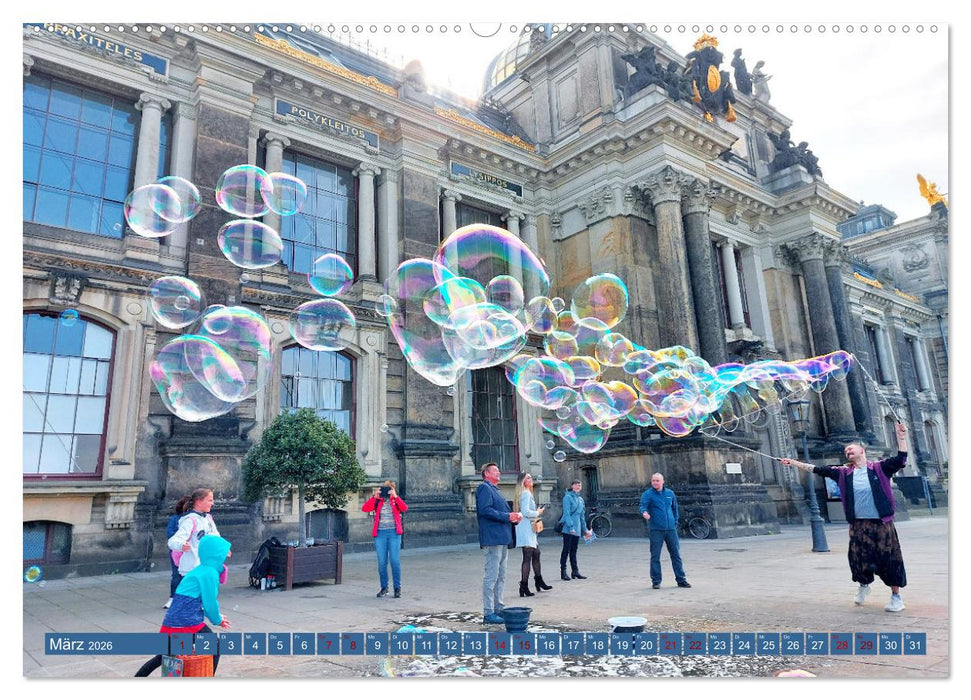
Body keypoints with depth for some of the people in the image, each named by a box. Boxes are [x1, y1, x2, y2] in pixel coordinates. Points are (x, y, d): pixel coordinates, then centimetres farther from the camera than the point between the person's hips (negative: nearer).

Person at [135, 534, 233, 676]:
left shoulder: (201, 570, 14)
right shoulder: (210, 573, -16)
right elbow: (210, 603, -12)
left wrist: (218, 617, 24)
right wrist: (217, 620, 6)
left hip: (172, 621, 9)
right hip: (187, 623, -9)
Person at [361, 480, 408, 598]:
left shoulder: (396, 500, 7)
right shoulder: (378, 501, 7)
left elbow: (404, 508, -14)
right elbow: (365, 508, -8)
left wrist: (395, 496, -21)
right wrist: (374, 496, -17)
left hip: (394, 533, -1)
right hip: (380, 533, 1)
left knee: (395, 561, -4)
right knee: (382, 562, 5)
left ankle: (397, 588, 5)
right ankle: (384, 587, 17)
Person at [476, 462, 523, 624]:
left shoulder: (495, 489, 23)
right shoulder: (484, 488, -8)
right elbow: (485, 510, -21)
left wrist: (513, 518, 7)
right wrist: (507, 516, -20)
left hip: (502, 539, 10)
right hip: (492, 538, -10)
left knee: (500, 576, 15)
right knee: (491, 576, -7)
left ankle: (498, 609, 23)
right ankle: (488, 613, -2)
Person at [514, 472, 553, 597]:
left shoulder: (527, 493, 18)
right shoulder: (526, 493, -13)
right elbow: (525, 512, -22)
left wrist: (536, 512, 12)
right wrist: (538, 513, -8)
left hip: (529, 528, 11)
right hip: (526, 528, -11)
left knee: (536, 554, 18)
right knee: (527, 557, -8)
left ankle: (539, 582, 30)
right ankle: (524, 587, -5)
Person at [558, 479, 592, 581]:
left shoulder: (580, 499, 16)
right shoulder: (568, 497, -7)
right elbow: (566, 513, -14)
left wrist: (584, 530, 20)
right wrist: (571, 526, -20)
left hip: (577, 529, 7)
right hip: (568, 528, -7)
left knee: (574, 550, 12)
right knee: (566, 549, -4)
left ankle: (575, 571, 17)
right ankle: (563, 572, 0)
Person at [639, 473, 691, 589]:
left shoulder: (670, 493, 12)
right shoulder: (647, 494, -2)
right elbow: (643, 506, -17)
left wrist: (675, 522, 15)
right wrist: (644, 512, -39)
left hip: (671, 528, 4)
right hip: (656, 529, -4)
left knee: (676, 554, 8)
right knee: (655, 556, -2)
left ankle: (681, 580, 18)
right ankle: (656, 581, 8)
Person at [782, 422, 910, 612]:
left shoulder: (879, 468, 0)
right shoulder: (844, 473, 6)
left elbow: (900, 460, -11)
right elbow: (817, 470, 6)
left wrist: (901, 437, -17)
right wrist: (793, 462, 5)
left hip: (882, 524, -3)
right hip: (858, 525, 3)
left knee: (890, 559, 2)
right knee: (858, 559, 6)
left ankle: (896, 596, 20)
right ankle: (864, 584, 35)